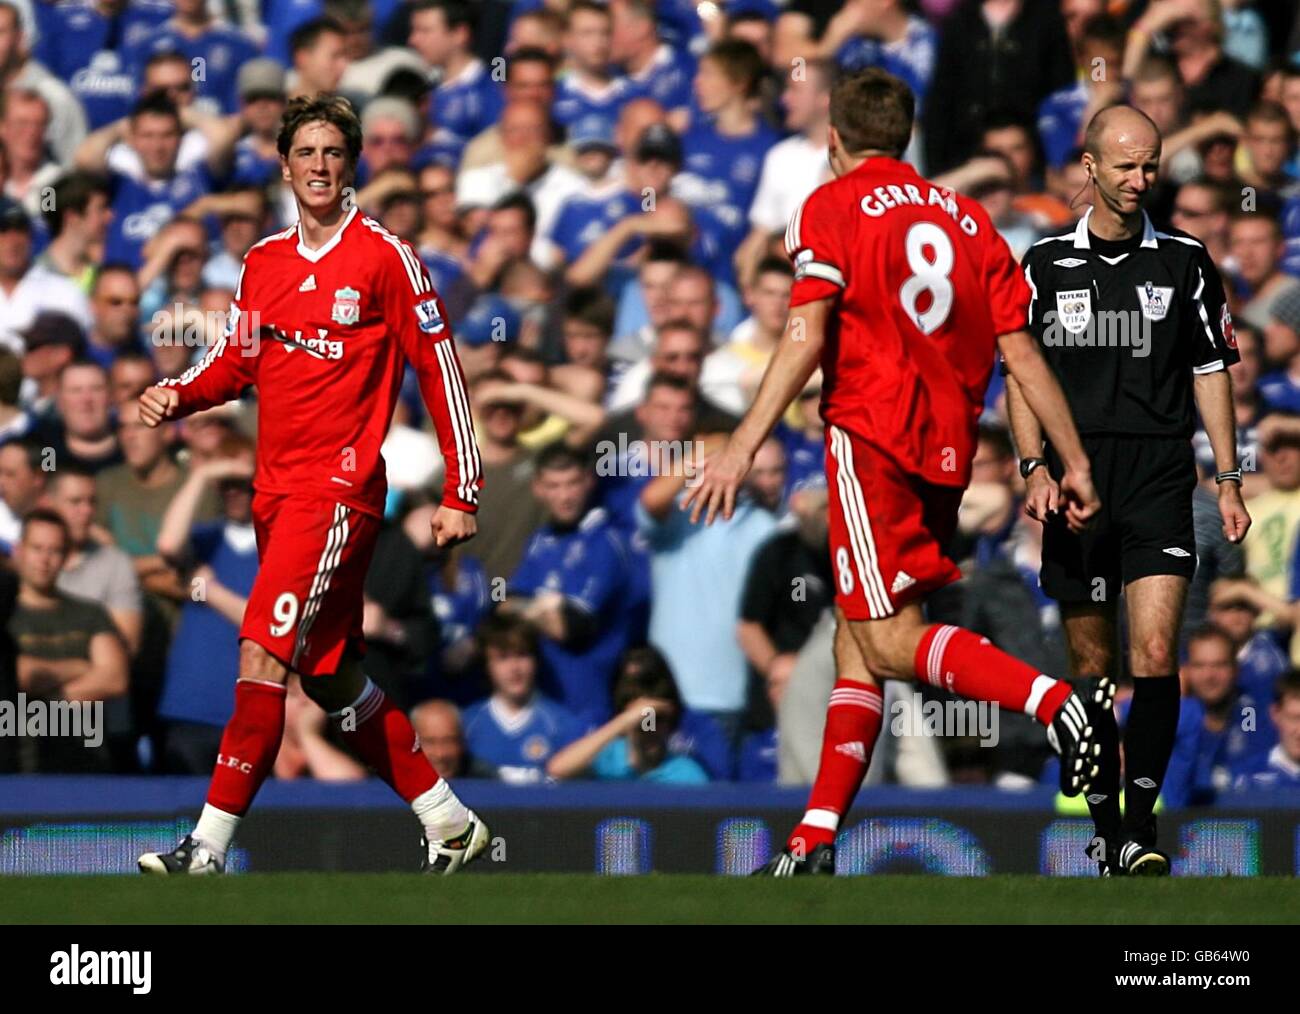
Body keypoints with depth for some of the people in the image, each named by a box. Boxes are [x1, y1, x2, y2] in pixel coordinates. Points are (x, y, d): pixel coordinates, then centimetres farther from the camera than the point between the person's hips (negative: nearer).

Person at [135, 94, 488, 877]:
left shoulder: (383, 256, -5)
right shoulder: (264, 261, 12)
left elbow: (441, 368, -4)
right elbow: (236, 361, 21)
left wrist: (461, 494, -7)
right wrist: (178, 395, 0)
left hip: (339, 489, -7)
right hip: (277, 490, 7)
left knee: (264, 656, -17)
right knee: (332, 678, 12)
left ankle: (209, 849, -20)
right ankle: (447, 820, 26)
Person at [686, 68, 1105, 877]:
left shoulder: (833, 207, 0)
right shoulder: (966, 219, 15)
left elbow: (806, 340, -12)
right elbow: (1022, 353, 10)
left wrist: (745, 445, -13)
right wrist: (1076, 462, 13)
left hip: (873, 438, -6)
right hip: (949, 451, 6)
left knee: (890, 643, -10)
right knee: (856, 644, 10)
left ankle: (1057, 700, -30)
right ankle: (816, 841, 6)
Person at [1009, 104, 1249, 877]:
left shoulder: (1186, 262, 5)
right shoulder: (1046, 265, 6)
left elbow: (1211, 372, 10)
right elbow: (1021, 374, 9)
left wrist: (1229, 481, 6)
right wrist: (1036, 467, -5)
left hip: (1160, 482, -1)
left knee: (1155, 654, -15)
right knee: (1094, 665, 5)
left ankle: (1142, 825, -13)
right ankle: (1105, 826, 14)